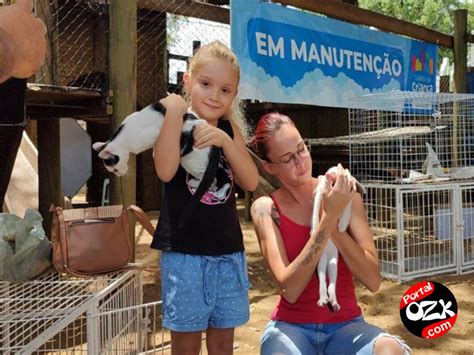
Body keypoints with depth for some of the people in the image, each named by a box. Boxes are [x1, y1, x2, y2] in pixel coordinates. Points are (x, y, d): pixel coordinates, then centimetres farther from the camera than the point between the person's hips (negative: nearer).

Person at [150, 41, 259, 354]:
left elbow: (251, 182, -4)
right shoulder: (173, 122, -4)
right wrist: (175, 111, -21)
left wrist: (226, 140, -17)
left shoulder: (230, 129, 8)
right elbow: (165, 172, -23)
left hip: (229, 251, 4)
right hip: (184, 251, -4)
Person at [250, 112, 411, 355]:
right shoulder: (266, 208, -6)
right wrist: (329, 218, -23)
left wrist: (333, 220, -20)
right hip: (292, 327, 0)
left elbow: (373, 280, -9)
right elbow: (289, 290, -18)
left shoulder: (342, 195, -4)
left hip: (346, 325, 1)